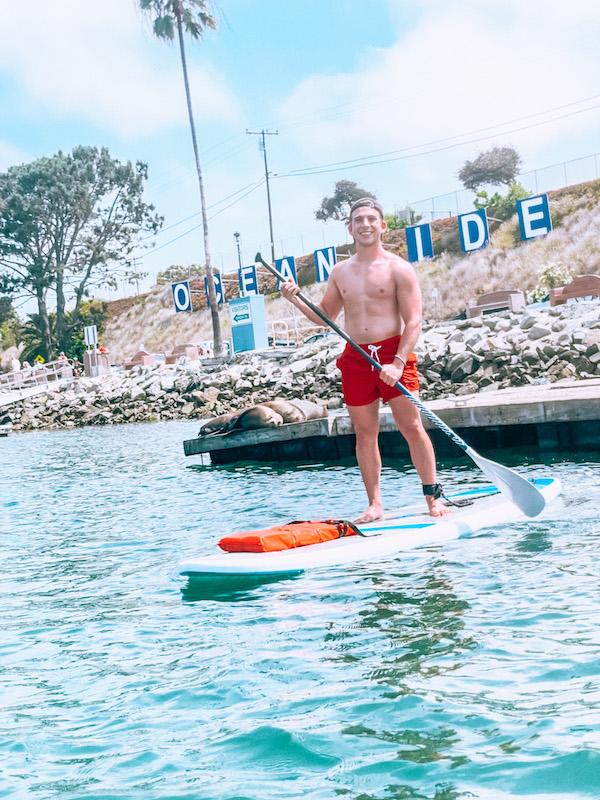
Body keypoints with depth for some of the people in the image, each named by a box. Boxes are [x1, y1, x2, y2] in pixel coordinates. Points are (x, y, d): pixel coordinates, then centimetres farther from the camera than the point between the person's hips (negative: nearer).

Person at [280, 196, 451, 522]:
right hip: (355, 359, 4)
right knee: (365, 432, 6)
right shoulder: (340, 272, 12)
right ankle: (375, 504, 13)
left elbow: (413, 321, -8)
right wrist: (297, 300, 5)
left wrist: (397, 364, -19)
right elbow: (325, 315, 22)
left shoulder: (398, 269, -2)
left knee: (411, 427, -3)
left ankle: (433, 496, 9)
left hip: (393, 352, -4)